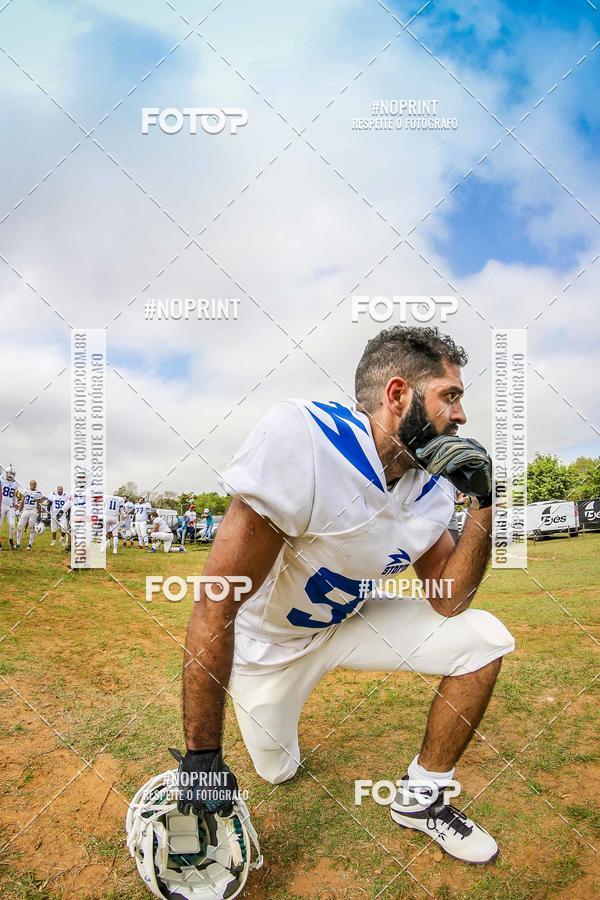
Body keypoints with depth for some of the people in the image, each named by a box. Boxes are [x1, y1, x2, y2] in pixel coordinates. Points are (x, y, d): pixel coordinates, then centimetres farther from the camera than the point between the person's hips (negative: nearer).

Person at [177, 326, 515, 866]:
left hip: (351, 621, 5)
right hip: (268, 642, -5)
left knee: (485, 640, -8)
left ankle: (421, 798, 11)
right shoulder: (304, 439, -37)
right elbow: (216, 606, -35)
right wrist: (201, 755, -29)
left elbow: (446, 601, -8)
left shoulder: (431, 486, -12)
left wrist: (486, 503, -21)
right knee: (277, 771, 11)